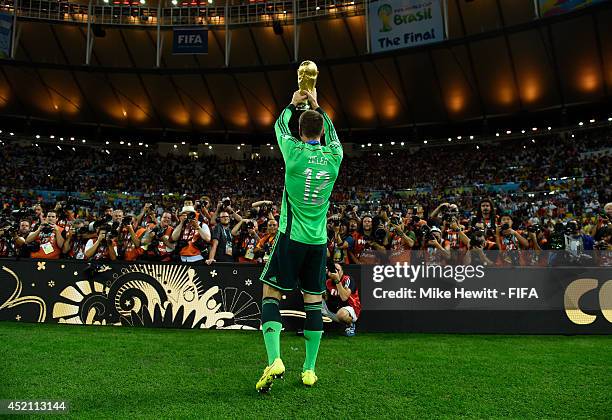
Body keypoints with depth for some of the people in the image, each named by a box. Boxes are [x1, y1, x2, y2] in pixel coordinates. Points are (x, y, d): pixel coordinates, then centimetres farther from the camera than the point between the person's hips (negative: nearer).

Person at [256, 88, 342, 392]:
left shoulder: (295, 152, -7)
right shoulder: (334, 157, 1)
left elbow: (280, 125, 14)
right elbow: (331, 132, 24)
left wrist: (292, 104, 30)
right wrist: (317, 106, 35)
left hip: (291, 237, -3)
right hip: (319, 241, 3)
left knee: (270, 295, 4)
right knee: (313, 302, 8)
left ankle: (274, 360, -9)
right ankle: (309, 369, 14)